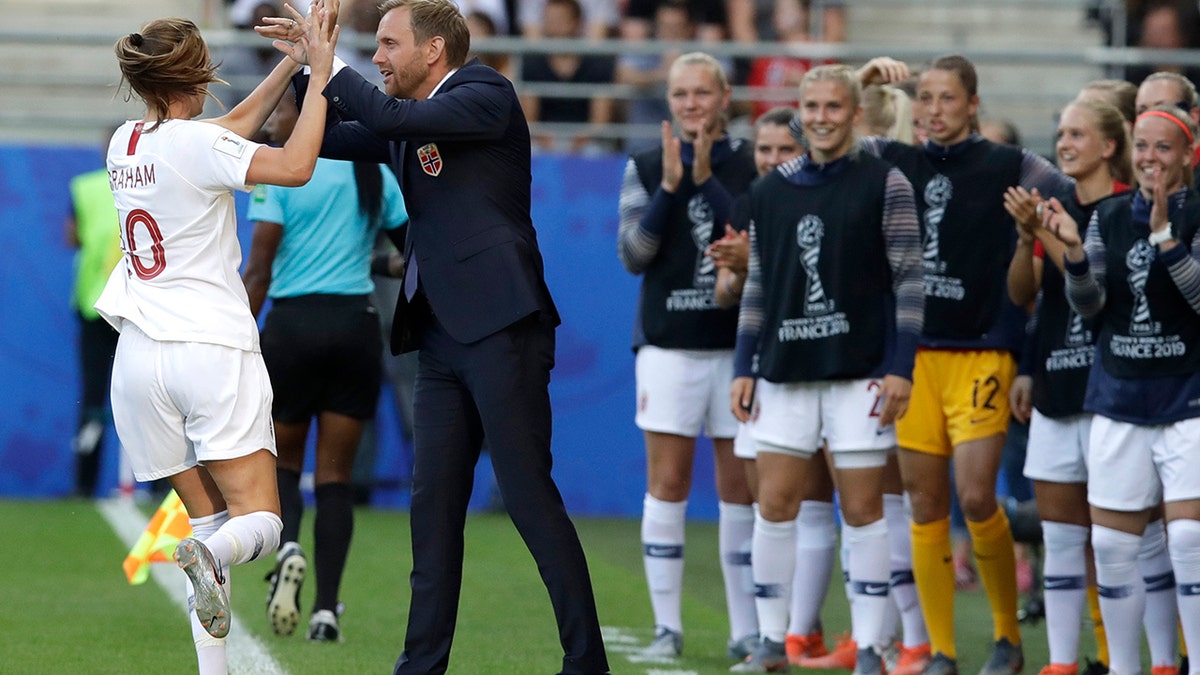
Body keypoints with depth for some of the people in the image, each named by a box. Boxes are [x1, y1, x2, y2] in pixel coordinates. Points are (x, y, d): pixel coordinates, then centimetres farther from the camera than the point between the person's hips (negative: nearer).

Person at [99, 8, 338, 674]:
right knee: (260, 520, -4)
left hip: (140, 356, 6)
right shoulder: (194, 144, -11)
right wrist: (319, 71, -9)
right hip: (212, 346, -6)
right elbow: (296, 166, -18)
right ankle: (212, 556, -37)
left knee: (209, 515, 12)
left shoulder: (125, 143, 10)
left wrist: (290, 64, 25)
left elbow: (229, 132, 25)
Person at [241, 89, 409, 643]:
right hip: (357, 325, 3)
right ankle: (327, 608, -3)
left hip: (293, 324, -3)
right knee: (335, 474, 6)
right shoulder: (374, 175, 8)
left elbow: (258, 271, -8)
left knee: (282, 459, 13)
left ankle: (288, 548, -18)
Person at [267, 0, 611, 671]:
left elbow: (389, 118, -20)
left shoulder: (488, 94, -7)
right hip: (442, 338, 8)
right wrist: (303, 69, 9)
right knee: (434, 504, 7)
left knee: (530, 495, -9)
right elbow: (324, 137, 23)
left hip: (500, 330, -8)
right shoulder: (410, 122, 18)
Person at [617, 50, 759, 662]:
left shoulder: (751, 166, 3)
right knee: (667, 483, -2)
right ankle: (667, 626, 3)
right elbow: (633, 255, -2)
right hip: (668, 343, 1)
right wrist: (669, 187, -13)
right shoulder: (645, 167, 6)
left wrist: (707, 180, -17)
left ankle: (746, 629, 6)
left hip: (738, 344, -1)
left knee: (740, 486, 1)